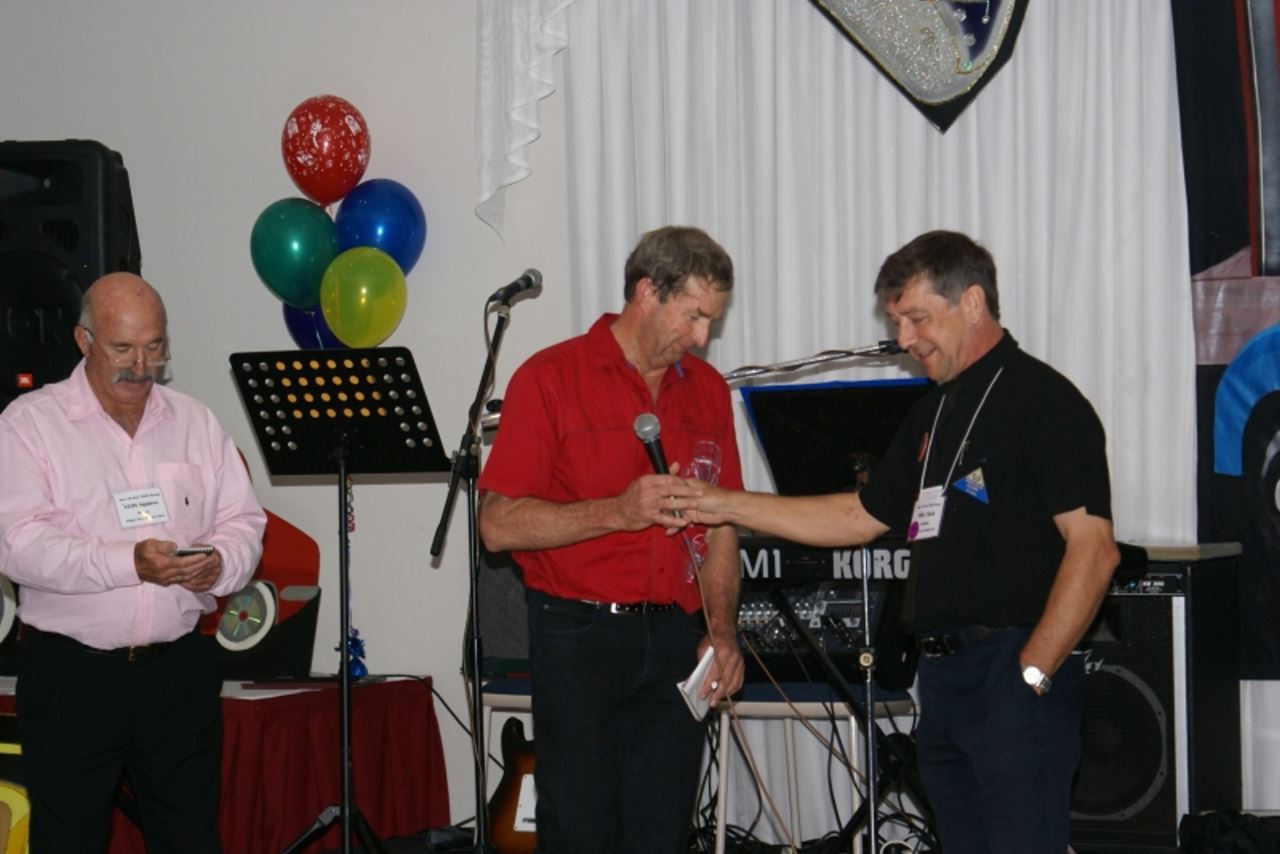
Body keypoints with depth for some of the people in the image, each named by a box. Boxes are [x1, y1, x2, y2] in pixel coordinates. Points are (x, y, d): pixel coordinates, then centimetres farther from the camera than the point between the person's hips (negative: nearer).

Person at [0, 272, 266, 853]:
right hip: (70, 673, -3)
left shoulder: (195, 423, 12)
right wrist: (130, 562, -23)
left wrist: (220, 564, -13)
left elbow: (244, 521, 10)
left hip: (178, 669, 3)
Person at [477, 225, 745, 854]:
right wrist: (618, 512, -20)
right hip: (579, 636, -4)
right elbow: (498, 525, -10)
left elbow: (719, 527, 15)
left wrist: (722, 632, 2)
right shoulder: (551, 378, -5)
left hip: (673, 639, 5)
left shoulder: (706, 390, 11)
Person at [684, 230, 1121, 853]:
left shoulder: (1041, 400, -9)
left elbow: (1093, 550, -16)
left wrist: (1032, 673, -18)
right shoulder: (935, 411, 19)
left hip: (1016, 672, -9)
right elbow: (861, 516, 25)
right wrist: (724, 506, 19)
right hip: (941, 673, 9)